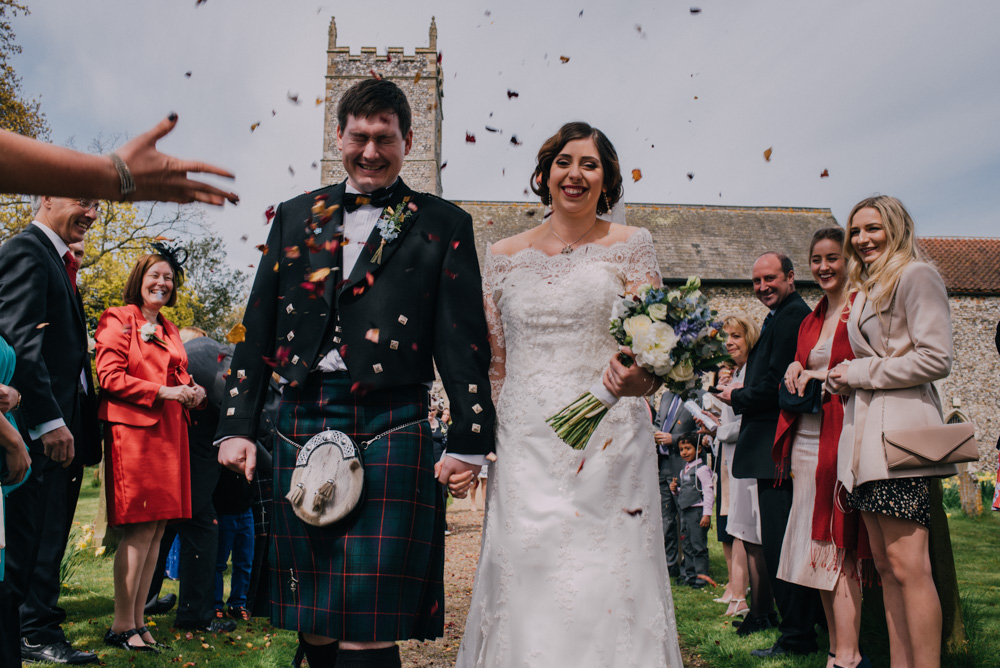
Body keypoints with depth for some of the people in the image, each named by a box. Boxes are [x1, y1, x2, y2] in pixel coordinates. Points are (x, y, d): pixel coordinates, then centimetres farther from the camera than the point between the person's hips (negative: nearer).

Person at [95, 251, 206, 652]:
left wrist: (192, 391, 5)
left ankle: (137, 622, 12)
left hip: (169, 432, 7)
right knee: (140, 529, -9)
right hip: (133, 429, -7)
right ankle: (122, 627, 0)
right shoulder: (118, 320, 1)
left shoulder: (169, 330, 23)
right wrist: (162, 391, -15)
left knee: (157, 529, 6)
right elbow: (110, 376, -8)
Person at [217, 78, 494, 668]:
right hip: (302, 426, 4)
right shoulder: (296, 217, 16)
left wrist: (469, 440, -5)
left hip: (391, 431, -4)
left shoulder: (443, 225, 6)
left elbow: (464, 341, 1)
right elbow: (258, 329, 15)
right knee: (312, 621, 12)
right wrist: (237, 425, 9)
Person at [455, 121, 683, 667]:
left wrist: (638, 377, -25)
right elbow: (491, 361, 14)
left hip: (608, 438, -2)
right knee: (523, 578, 3)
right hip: (524, 445, 2)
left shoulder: (629, 246, 5)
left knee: (605, 585, -2)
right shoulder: (504, 256, 10)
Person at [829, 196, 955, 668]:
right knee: (885, 566, 7)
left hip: (900, 431, -9)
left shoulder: (916, 275, -3)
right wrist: (845, 378, 9)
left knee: (908, 567, -10)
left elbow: (936, 358, -12)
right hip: (866, 431, 9)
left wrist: (860, 372, -7)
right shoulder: (866, 289, 24)